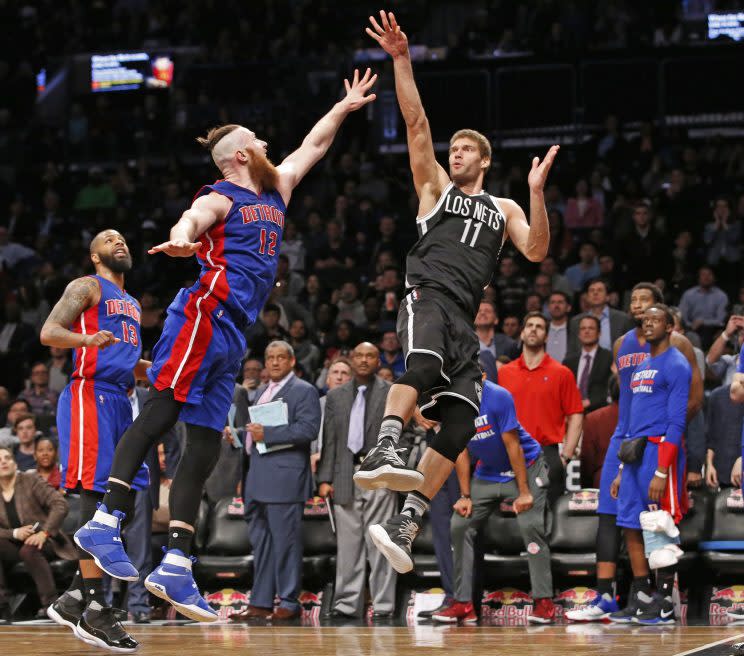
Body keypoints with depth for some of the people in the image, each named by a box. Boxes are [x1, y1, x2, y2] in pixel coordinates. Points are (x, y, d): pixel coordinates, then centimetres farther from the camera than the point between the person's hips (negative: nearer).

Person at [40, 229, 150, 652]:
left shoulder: (132, 304, 26)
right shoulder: (87, 287, 1)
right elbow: (49, 332, -11)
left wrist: (148, 369, 14)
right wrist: (86, 339, -31)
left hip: (120, 401, 9)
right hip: (91, 395, -9)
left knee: (124, 501, 5)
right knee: (97, 497, -13)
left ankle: (74, 599, 12)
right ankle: (94, 610, -16)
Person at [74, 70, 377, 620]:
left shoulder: (276, 192, 26)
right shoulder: (220, 199, 2)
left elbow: (312, 146, 41)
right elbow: (191, 219, -22)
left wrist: (345, 107, 44)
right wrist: (181, 239, -45)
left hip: (232, 334, 8)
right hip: (206, 314, -8)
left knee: (205, 447, 2)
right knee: (162, 409, -21)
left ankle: (176, 567, -3)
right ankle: (105, 522, -28)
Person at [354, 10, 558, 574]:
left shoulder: (503, 209, 26)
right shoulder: (435, 185, 21)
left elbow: (536, 251, 10)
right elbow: (416, 123, 11)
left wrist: (536, 192, -1)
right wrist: (401, 60, 1)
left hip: (465, 320, 4)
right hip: (428, 296, -4)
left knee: (460, 421, -12)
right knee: (425, 359, -38)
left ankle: (406, 523, -13)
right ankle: (384, 450, -57)